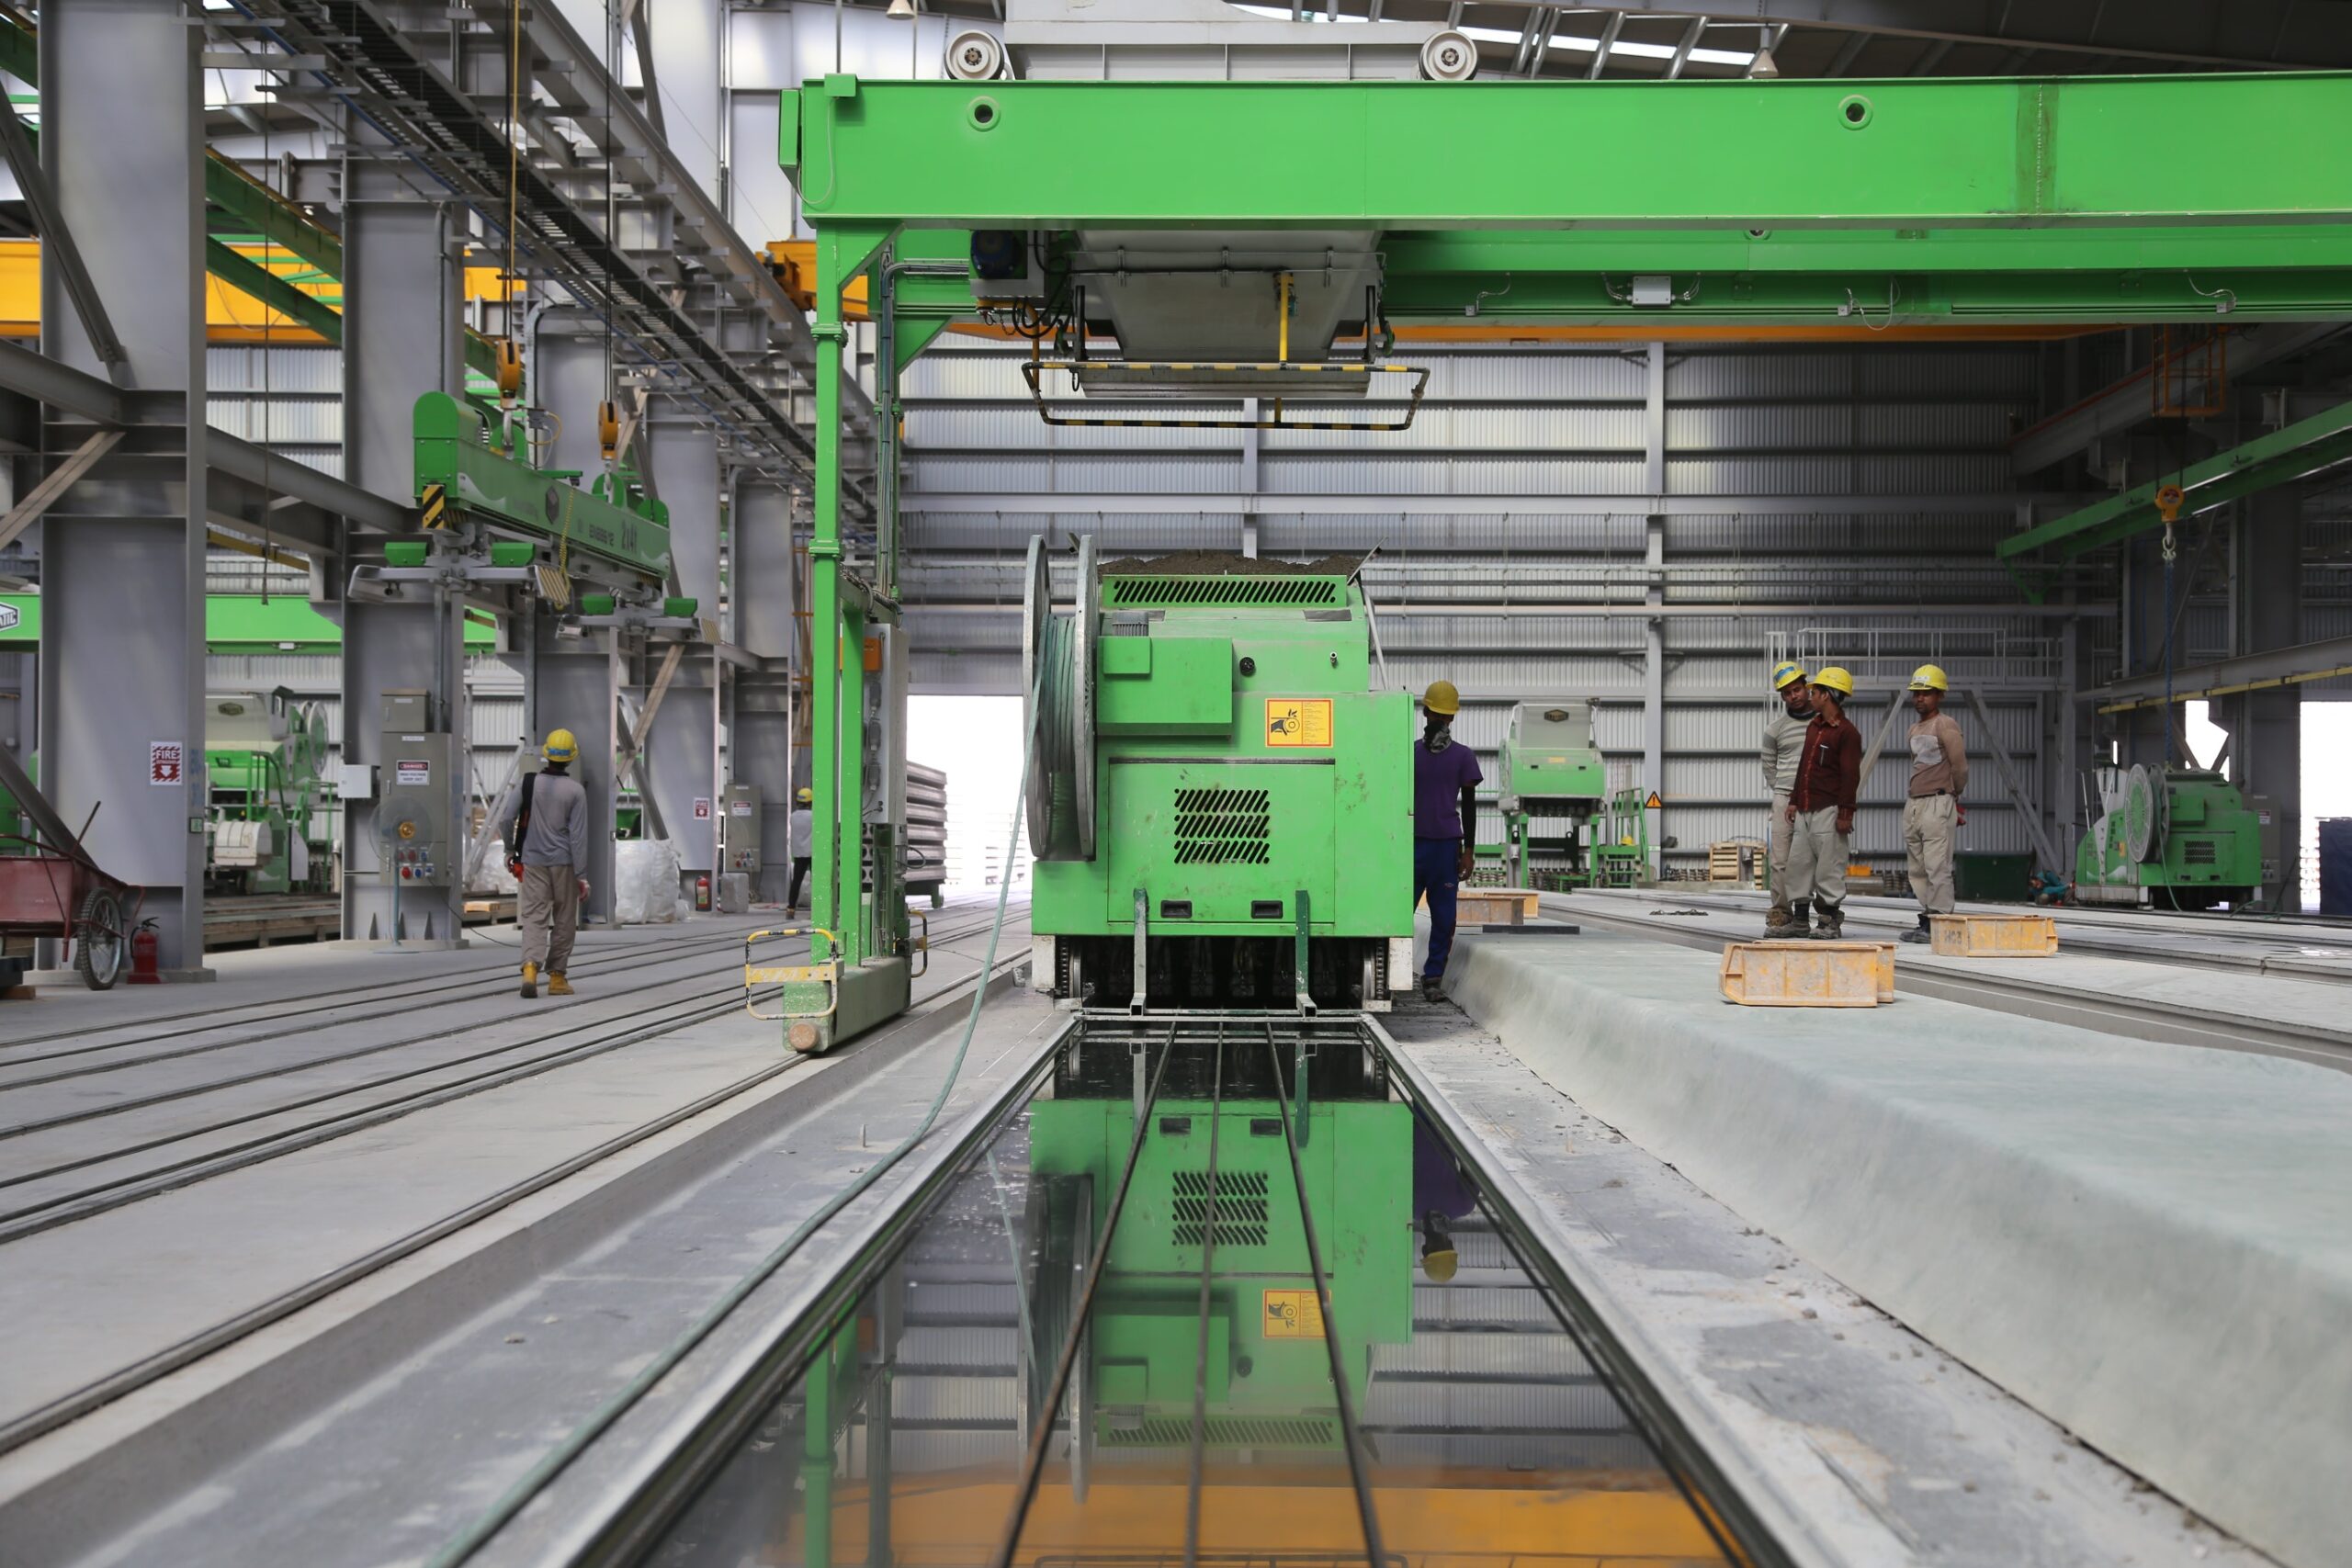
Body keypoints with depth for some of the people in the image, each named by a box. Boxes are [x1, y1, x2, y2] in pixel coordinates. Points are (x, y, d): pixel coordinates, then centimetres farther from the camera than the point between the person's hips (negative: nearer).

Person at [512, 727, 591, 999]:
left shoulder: (529, 783, -1)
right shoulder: (575, 790, -7)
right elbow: (578, 836, -10)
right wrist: (582, 875, -8)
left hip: (534, 861, 2)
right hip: (563, 863, -2)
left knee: (535, 917, -1)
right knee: (564, 921, 10)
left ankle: (530, 967, -23)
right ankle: (556, 976, 14)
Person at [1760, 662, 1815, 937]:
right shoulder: (1775, 728, 7)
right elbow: (1769, 767, 15)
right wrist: (1785, 792, 8)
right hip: (1784, 798, 1)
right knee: (1780, 859, -5)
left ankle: (1801, 917, 1)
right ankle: (1779, 915, -3)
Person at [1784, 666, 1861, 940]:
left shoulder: (1847, 733, -8)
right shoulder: (1813, 727, 18)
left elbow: (1851, 776, -13)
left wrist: (1845, 812, -17)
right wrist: (1794, 801, 19)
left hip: (1829, 811, -9)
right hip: (1804, 810, 9)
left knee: (1829, 867, -5)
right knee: (1798, 862, 8)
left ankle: (1830, 922, 1)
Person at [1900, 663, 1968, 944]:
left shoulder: (1945, 725, -8)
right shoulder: (1914, 729, 18)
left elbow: (1960, 767, -7)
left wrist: (1952, 796, 6)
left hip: (1938, 803, -9)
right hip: (1914, 804, 9)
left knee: (1937, 867, -10)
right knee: (1918, 869, 10)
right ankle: (1927, 919, 14)